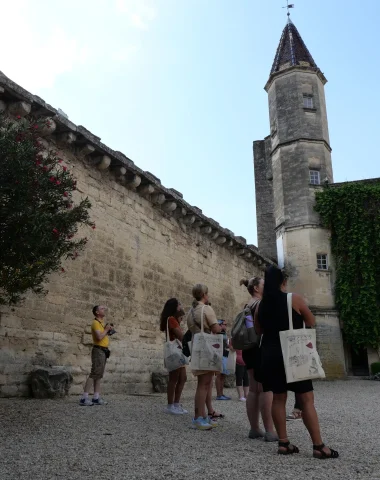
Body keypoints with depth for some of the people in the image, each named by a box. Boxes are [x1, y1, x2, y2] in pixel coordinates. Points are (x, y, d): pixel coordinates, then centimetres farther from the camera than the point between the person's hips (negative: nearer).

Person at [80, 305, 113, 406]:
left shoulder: (102, 322, 18)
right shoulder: (96, 323, -11)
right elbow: (99, 337, -24)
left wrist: (109, 330, 9)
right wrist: (106, 329, -11)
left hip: (103, 351, 10)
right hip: (98, 350, -10)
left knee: (99, 375, 8)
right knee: (94, 374, -13)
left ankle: (96, 398, 11)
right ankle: (84, 398, -13)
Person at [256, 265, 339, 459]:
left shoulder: (261, 305, 5)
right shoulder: (295, 299, -7)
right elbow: (311, 323, 4)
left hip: (269, 355, 5)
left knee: (278, 398, 10)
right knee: (307, 399, 0)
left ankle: (283, 443, 13)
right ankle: (318, 446, 1)